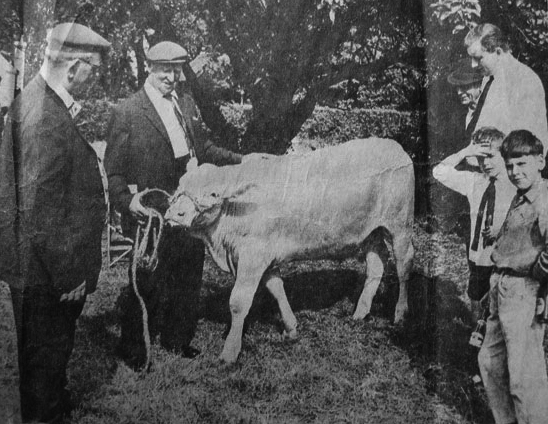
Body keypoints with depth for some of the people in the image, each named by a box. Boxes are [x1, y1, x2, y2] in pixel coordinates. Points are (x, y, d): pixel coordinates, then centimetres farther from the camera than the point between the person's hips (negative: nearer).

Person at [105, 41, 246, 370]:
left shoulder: (187, 104, 10)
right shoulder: (127, 113, -9)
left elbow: (203, 148, 19)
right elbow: (114, 170, -8)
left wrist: (242, 160, 12)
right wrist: (127, 202, -23)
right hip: (151, 213, -6)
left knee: (189, 278, 16)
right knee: (147, 284, 5)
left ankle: (177, 338, 37)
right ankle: (132, 349, 28)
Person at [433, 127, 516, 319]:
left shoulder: (516, 186, -11)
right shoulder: (474, 181, 4)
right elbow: (439, 172, 3)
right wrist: (464, 152, -7)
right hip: (477, 258, 5)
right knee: (476, 303, 18)